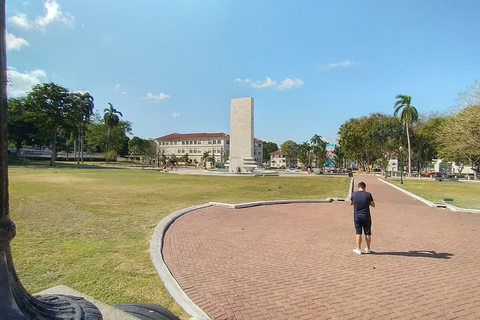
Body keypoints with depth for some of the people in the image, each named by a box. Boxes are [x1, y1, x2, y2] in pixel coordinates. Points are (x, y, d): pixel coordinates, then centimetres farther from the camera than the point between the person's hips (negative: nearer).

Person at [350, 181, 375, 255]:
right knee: (367, 233, 13)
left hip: (357, 216, 0)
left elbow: (351, 203, 10)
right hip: (366, 216, 0)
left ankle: (358, 249, 11)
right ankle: (368, 249, 26)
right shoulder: (368, 195, -8)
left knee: (358, 233, 7)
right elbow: (373, 205, 1)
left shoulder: (354, 194, -5)